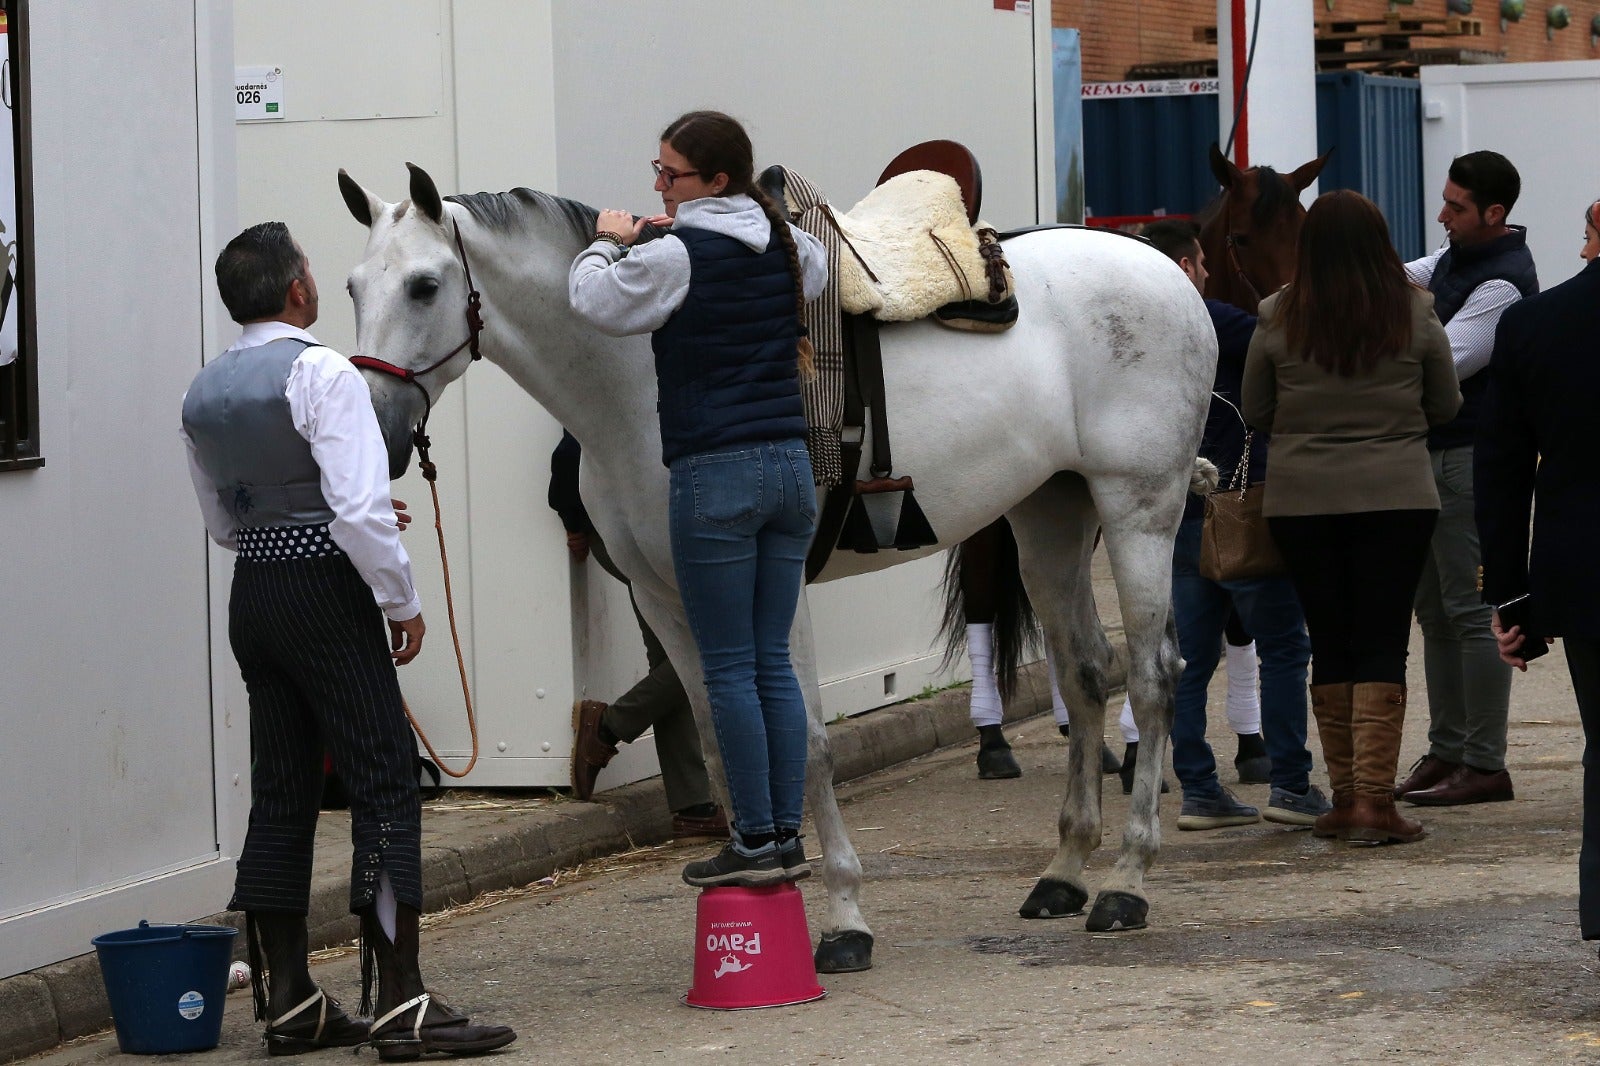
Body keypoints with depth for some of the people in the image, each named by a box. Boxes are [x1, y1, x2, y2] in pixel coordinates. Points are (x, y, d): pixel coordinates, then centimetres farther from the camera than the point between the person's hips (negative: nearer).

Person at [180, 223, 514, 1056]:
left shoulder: (203, 393, 10)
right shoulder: (319, 372, -14)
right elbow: (360, 509, -21)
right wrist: (403, 602, -10)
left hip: (251, 590, 8)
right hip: (326, 590, -8)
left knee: (280, 793, 11)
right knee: (384, 786, -5)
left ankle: (285, 1000, 15)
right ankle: (401, 1007, -9)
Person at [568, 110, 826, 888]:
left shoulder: (677, 257, -12)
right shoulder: (785, 248, 8)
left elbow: (594, 300, -4)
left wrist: (608, 245, 16)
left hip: (715, 476, -7)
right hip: (789, 466, 7)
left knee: (729, 669, 0)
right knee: (773, 659, 12)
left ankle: (757, 841, 2)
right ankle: (787, 833, 13)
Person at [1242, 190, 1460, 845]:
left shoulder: (1278, 320, -4)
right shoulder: (1415, 316, -4)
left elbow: (1255, 415, 5)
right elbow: (1447, 408, 7)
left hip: (1300, 499, 1)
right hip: (1397, 496, -1)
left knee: (1330, 645, 10)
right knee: (1382, 646, 2)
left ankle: (1344, 797, 12)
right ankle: (1375, 798, -6)